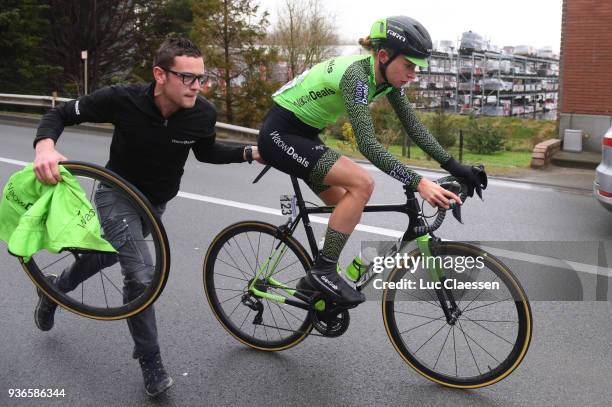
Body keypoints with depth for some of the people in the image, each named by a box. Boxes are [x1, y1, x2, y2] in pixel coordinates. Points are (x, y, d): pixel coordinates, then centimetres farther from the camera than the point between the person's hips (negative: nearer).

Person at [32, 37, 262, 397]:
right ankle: (151, 362, 2)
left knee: (111, 253, 25)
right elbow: (60, 114, -17)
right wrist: (45, 146, -37)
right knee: (141, 274, -20)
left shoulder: (204, 113, -21)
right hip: (118, 195, -4)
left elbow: (206, 151, 0)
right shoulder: (122, 99, -29)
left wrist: (250, 153, -13)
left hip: (156, 203, 5)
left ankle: (54, 290, 56)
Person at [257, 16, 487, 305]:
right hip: (279, 134, -9)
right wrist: (419, 183, -42)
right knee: (362, 184, -22)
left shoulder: (386, 76, -2)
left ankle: (316, 281, 17)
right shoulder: (355, 75, -28)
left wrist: (454, 167, -7)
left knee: (350, 208, 6)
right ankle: (323, 272, -14)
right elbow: (367, 144, -36)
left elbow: (413, 126, -1)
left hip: (302, 136, 9)